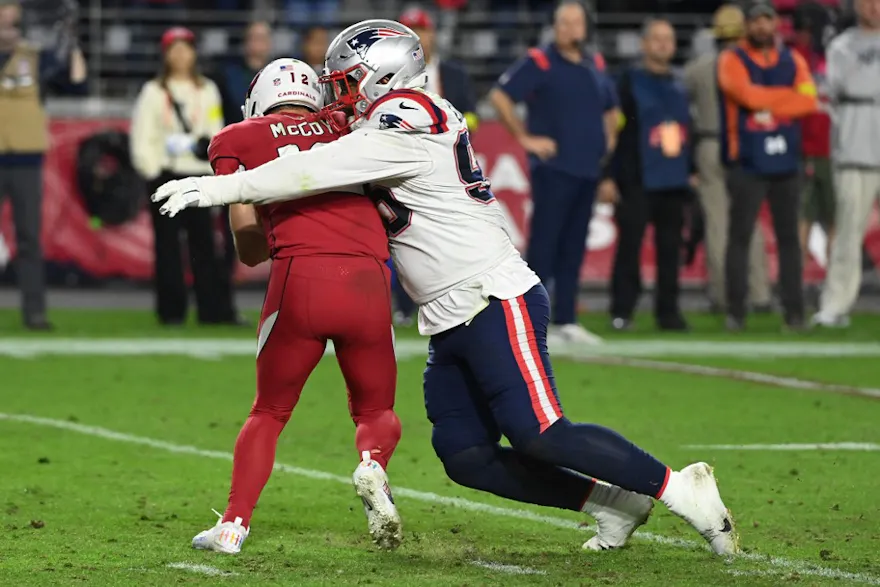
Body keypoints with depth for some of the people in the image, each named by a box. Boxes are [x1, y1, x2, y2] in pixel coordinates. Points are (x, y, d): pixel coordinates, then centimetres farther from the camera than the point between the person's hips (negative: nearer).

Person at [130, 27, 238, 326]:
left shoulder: (207, 91, 14)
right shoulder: (153, 92, 6)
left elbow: (216, 132, 11)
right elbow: (141, 136, 0)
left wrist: (207, 145, -10)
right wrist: (152, 172, -9)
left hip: (198, 175, 1)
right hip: (165, 174, -1)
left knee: (204, 243, -2)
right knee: (167, 244, 0)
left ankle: (216, 309, -3)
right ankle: (171, 310, 4)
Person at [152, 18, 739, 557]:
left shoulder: (406, 126, -14)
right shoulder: (410, 124, 17)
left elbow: (317, 172, -19)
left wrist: (218, 188, -17)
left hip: (496, 302, -10)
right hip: (454, 325, 10)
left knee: (539, 435, -18)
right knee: (467, 458, 2)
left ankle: (679, 488, -7)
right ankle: (614, 502, 7)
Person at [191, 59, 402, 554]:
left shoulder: (238, 140, 18)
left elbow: (251, 249, 15)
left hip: (301, 278, -1)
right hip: (368, 280, 1)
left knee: (270, 412, 21)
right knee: (376, 411, 22)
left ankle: (235, 525, 9)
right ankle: (373, 463, -10)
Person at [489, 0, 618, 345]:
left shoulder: (594, 68, 16)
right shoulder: (539, 63, -4)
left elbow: (610, 109, 32)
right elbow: (500, 97, -10)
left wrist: (606, 139, 17)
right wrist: (525, 138, -11)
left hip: (588, 170, 6)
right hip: (553, 169, -6)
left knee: (573, 250, 8)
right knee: (543, 247, -8)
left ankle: (566, 321, 11)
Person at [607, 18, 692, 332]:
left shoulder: (679, 85, 15)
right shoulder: (630, 81, -2)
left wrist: (692, 171, 16)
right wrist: (617, 176, -12)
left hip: (674, 183, 5)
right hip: (639, 181, -5)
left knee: (670, 248, 6)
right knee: (630, 245, -5)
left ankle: (668, 311, 12)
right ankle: (622, 311, -1)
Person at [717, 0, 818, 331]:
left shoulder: (793, 62, 12)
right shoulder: (732, 61, 0)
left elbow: (809, 102, -4)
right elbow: (748, 95, -17)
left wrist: (766, 103, -12)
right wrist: (789, 96, -6)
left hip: (786, 163, 4)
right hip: (746, 163, -3)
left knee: (788, 237, 5)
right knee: (740, 236, -4)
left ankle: (794, 311, 8)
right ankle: (735, 312, -1)